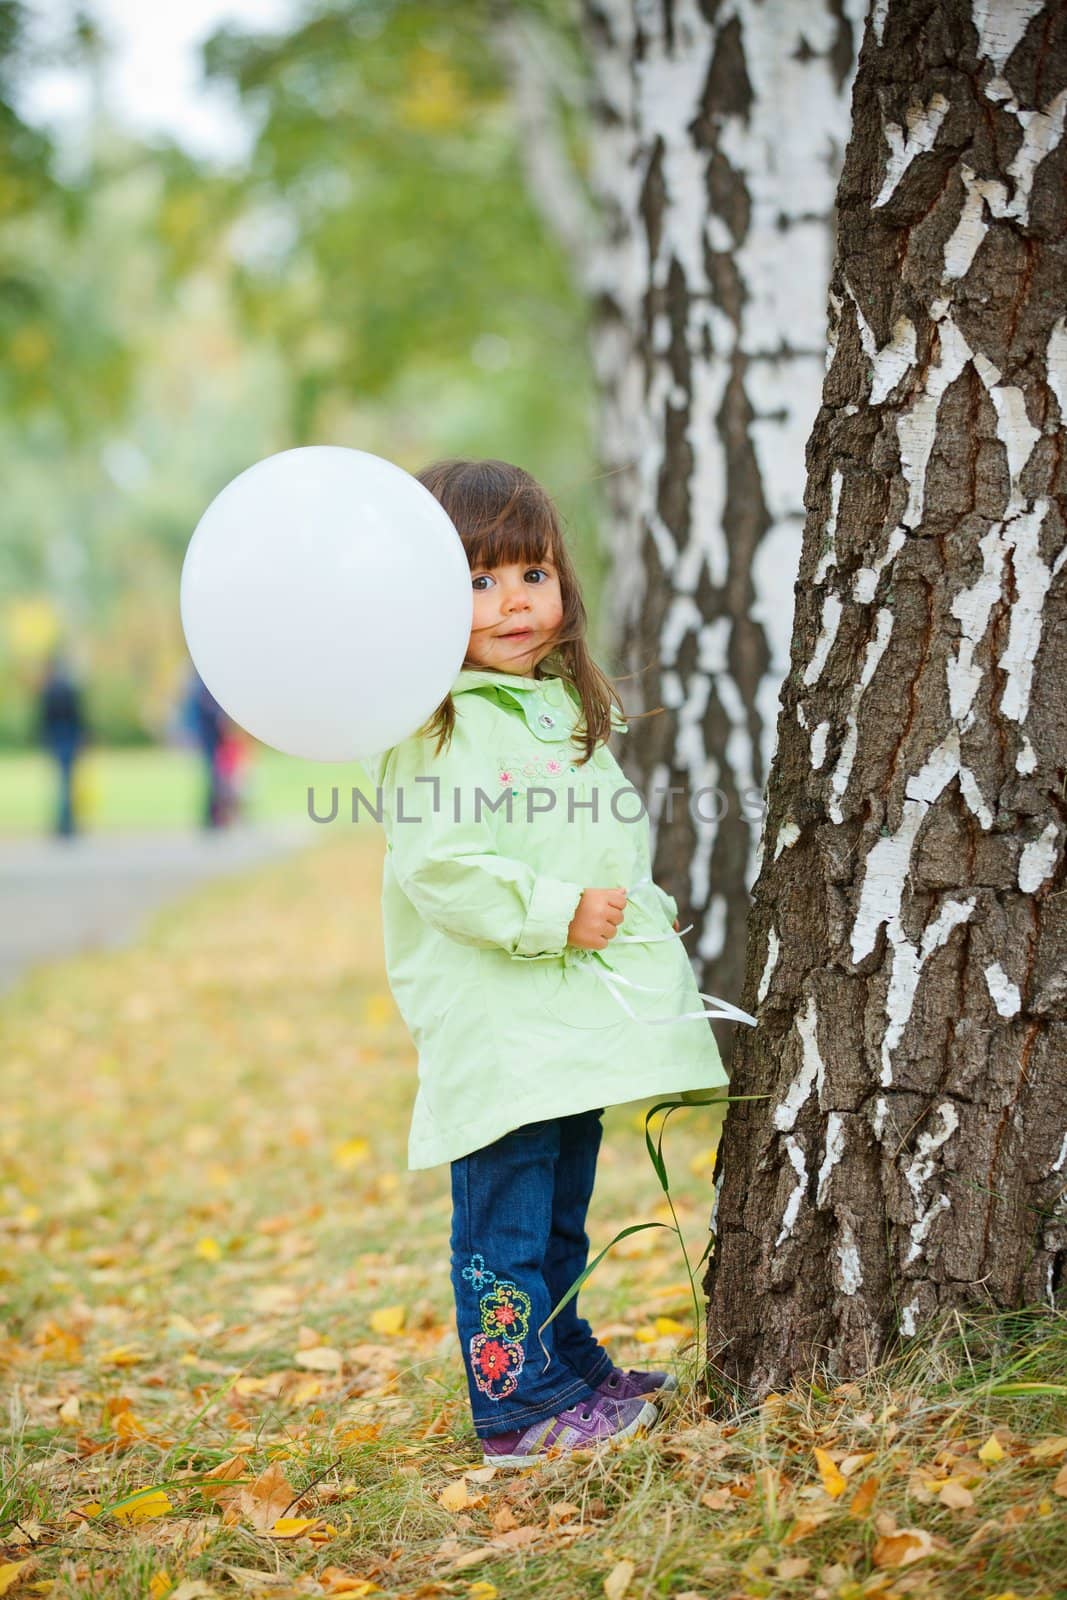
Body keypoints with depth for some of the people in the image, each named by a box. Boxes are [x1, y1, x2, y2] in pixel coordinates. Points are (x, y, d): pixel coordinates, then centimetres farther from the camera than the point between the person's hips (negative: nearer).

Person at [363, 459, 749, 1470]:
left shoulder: (571, 710, 16)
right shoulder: (431, 728, -13)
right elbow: (440, 867, -21)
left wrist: (640, 909, 14)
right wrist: (556, 913, -21)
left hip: (579, 1016, 9)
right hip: (493, 1025, -8)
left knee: (562, 1212, 19)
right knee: (503, 1219, -4)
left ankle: (570, 1367, 31)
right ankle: (520, 1405, 3)